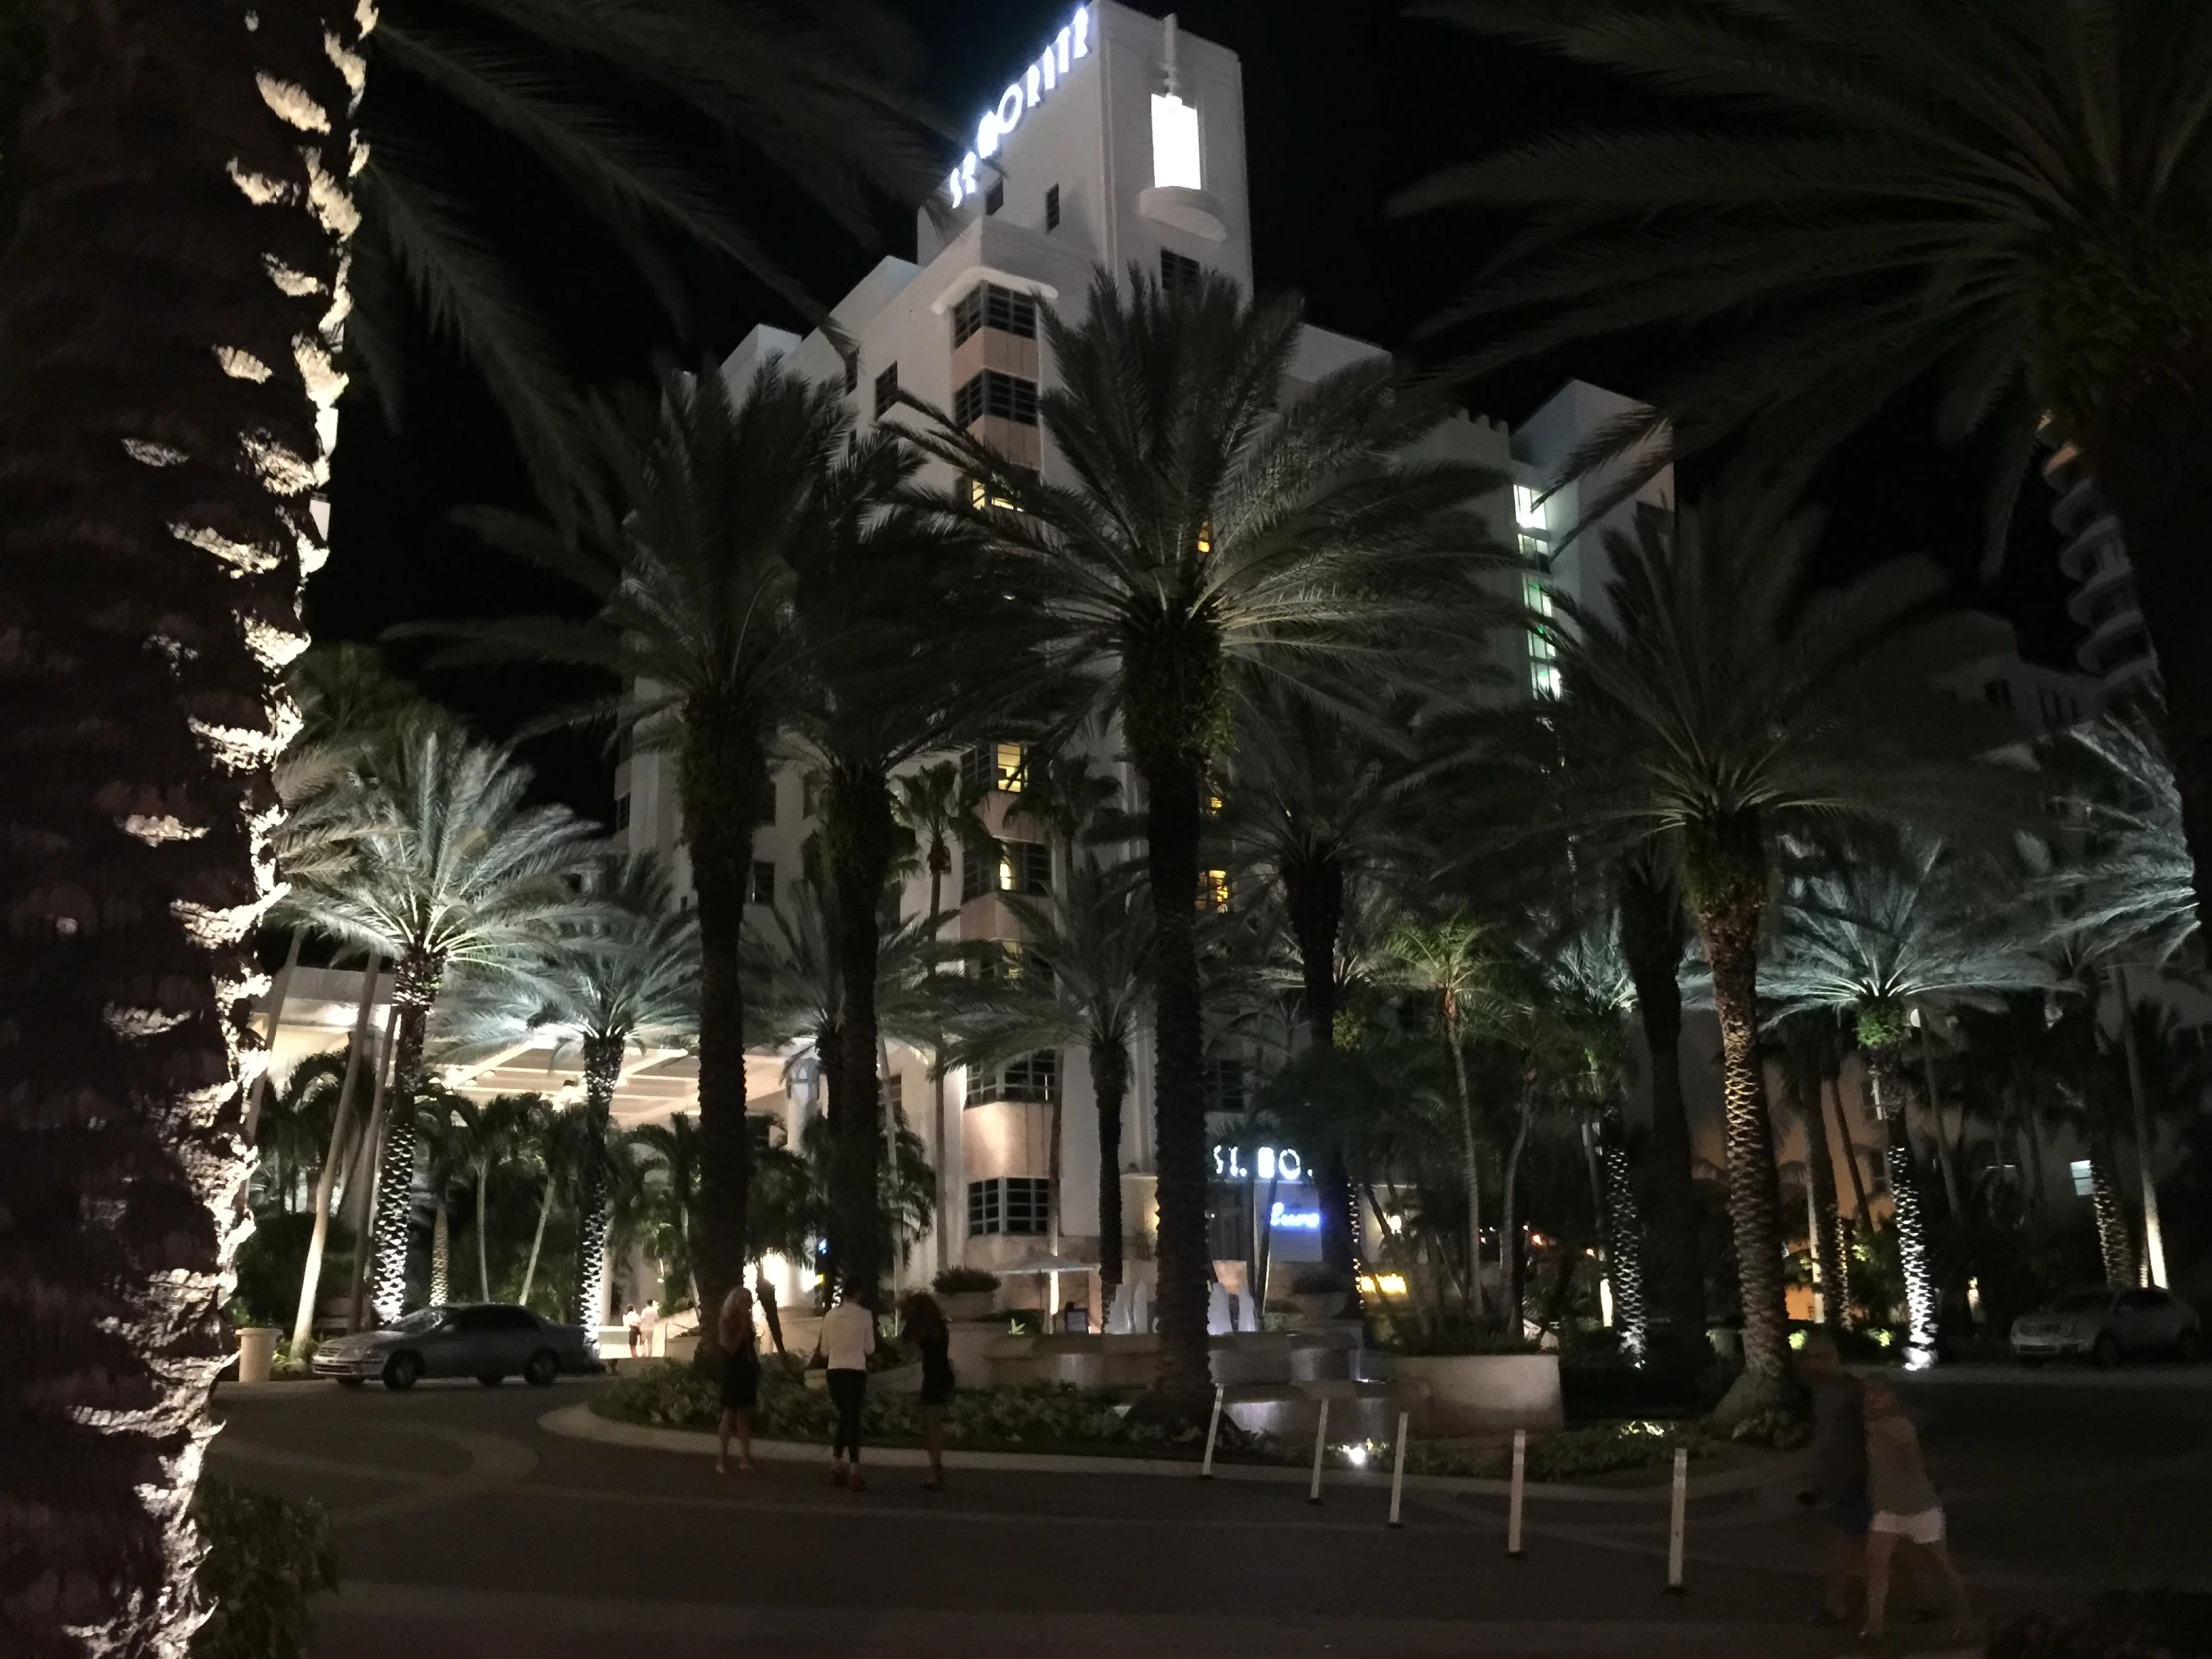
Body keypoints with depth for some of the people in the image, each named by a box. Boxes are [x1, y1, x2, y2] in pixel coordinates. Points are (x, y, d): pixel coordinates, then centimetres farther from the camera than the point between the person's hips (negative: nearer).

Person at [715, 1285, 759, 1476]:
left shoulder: (746, 1321, 12)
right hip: (732, 1372, -6)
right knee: (729, 1415, -3)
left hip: (747, 1372, 6)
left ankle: (744, 1458, 7)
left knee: (745, 1416, 6)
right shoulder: (725, 1321, -7)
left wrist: (757, 1370, 9)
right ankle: (722, 1458, 2)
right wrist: (741, 1329, -18)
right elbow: (731, 1347, -17)